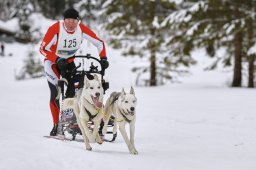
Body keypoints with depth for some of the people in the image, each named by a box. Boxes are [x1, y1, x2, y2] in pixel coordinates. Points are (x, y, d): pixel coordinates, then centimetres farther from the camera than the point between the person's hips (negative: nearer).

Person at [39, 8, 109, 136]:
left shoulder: (81, 29, -18)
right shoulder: (55, 29, -27)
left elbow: (99, 42, -7)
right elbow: (43, 49, -23)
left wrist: (103, 58, -19)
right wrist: (58, 60, -33)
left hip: (69, 61, 3)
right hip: (53, 61, -3)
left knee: (73, 90, -9)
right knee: (55, 93, -12)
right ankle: (56, 125, -5)